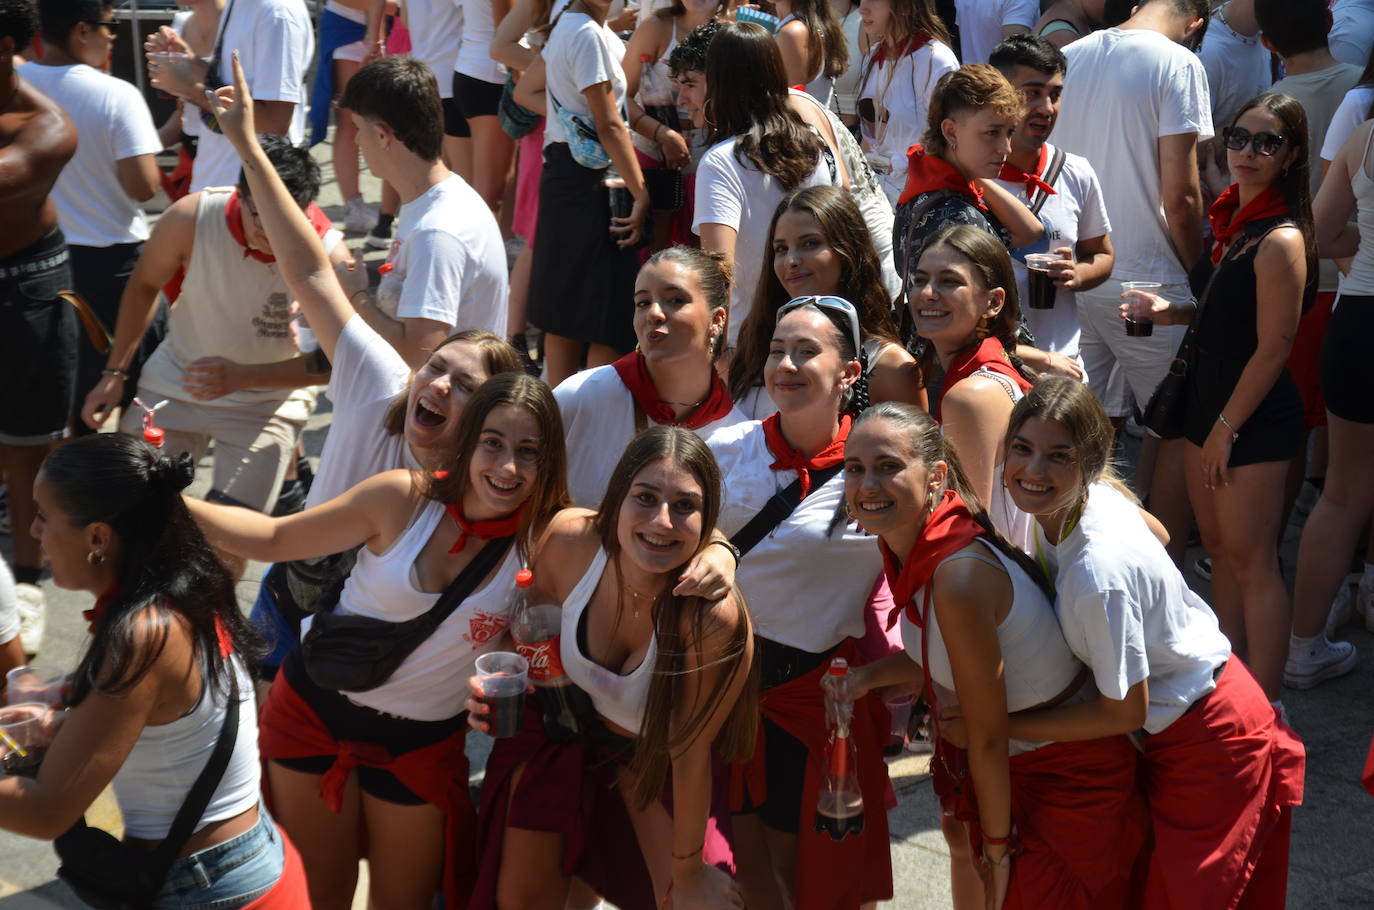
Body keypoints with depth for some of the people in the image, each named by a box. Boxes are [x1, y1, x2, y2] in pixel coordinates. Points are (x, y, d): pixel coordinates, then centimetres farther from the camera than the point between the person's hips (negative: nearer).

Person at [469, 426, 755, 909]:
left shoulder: (712, 619, -39)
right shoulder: (570, 538, -28)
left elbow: (690, 755, -26)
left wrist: (687, 871, -13)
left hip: (655, 758, -3)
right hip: (564, 734, 3)